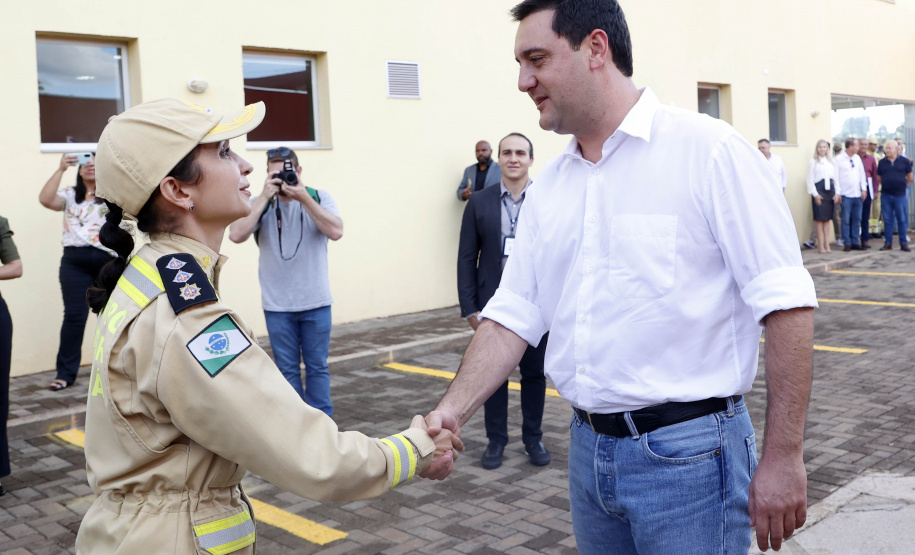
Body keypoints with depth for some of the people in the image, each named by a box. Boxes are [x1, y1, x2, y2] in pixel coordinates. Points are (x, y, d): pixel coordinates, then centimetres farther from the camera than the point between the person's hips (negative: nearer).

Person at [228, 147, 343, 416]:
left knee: (317, 367, 7)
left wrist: (303, 197, -20)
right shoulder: (261, 204, 1)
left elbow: (335, 231, -16)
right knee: (288, 370, 8)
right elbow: (237, 234, -15)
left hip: (316, 302, 0)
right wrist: (265, 197, -16)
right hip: (277, 305, 1)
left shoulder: (319, 197, 1)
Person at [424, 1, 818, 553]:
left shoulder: (708, 150, -12)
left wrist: (784, 457, -14)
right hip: (588, 447, 6)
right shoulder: (548, 187, 8)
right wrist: (452, 413, -5)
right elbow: (514, 314, 7)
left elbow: (786, 303, -14)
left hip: (687, 452, -6)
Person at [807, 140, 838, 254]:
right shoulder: (813, 162, 1)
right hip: (819, 190, -4)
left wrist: (836, 192, 4)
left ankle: (827, 244, 10)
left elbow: (835, 177, 13)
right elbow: (810, 179, -4)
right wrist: (815, 194, -11)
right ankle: (821, 245, 0)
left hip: (829, 190, 4)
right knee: (819, 218, -4)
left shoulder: (831, 162, 14)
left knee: (827, 218, 7)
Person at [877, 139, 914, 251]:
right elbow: (878, 178, 15)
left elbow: (909, 177, 11)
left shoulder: (904, 161, 2)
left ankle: (903, 243, 8)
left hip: (900, 195, -1)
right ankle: (888, 243, 11)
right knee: (887, 220, 5)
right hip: (885, 195, 2)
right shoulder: (882, 162, 7)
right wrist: (886, 185, 12)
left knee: (902, 220, 2)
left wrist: (903, 186, 12)